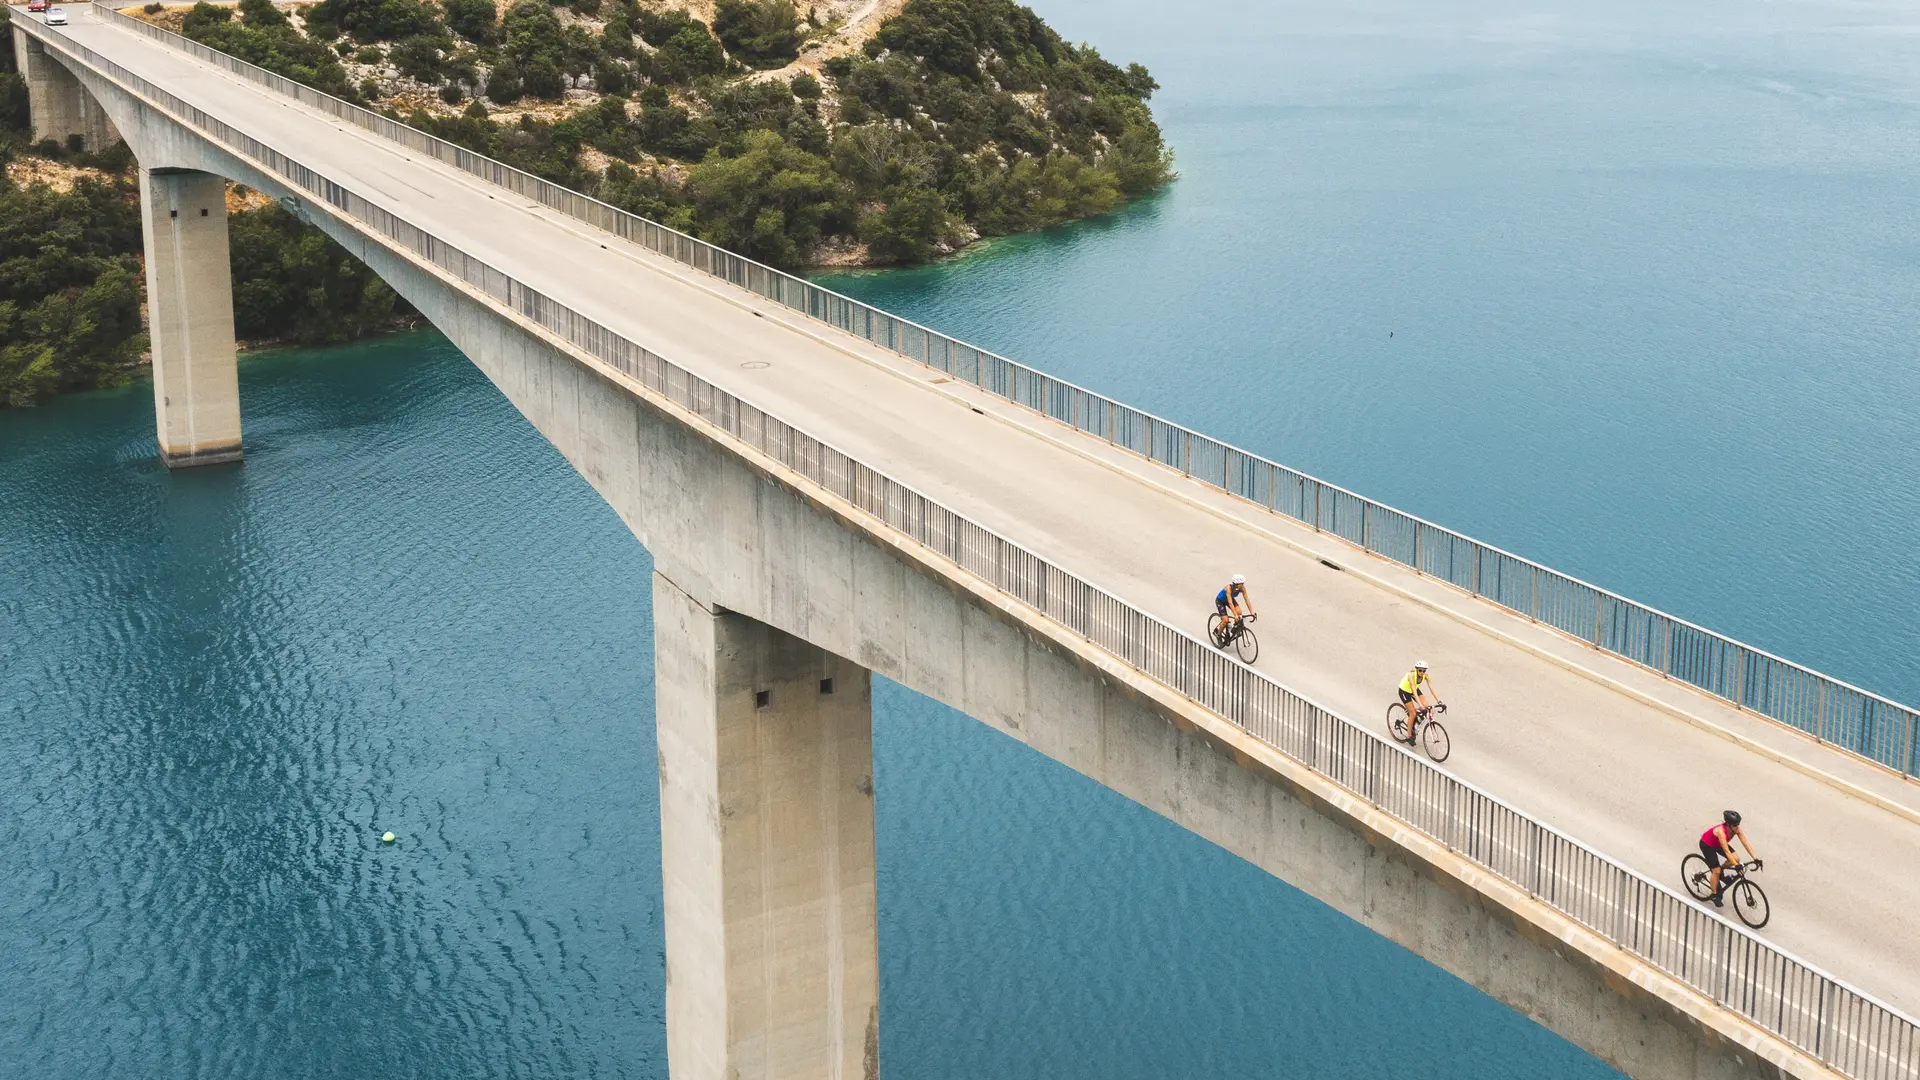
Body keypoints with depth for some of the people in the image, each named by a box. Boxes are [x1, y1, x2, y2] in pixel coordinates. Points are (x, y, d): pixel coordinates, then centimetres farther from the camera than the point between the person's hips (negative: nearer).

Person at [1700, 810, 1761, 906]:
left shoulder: (1736, 829, -22)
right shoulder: (1721, 831, -40)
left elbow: (1746, 843, -22)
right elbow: (1726, 851, -43)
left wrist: (1755, 859, -29)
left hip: (1717, 844, 7)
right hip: (1707, 845, -7)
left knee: (1736, 859, -10)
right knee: (1716, 871, -9)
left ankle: (1720, 870, 18)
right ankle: (1715, 895, 11)